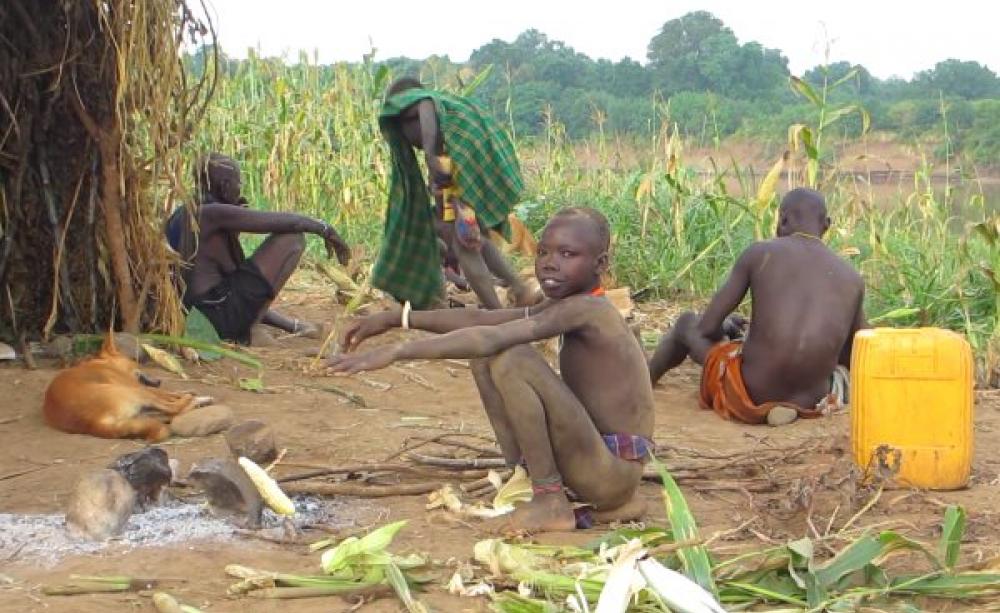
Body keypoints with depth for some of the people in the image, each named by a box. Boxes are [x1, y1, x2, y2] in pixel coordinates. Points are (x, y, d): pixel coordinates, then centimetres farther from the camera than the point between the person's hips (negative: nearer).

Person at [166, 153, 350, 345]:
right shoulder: (214, 213, -14)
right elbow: (283, 221, -13)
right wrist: (326, 229, 0)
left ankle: (293, 326, 34)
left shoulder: (180, 217, 12)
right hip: (224, 316, -10)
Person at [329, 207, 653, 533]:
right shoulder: (564, 306, 10)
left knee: (513, 359, -26)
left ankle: (550, 501, -15)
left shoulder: (585, 308, -19)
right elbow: (480, 319, 11)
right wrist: (397, 318, 4)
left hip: (613, 473, -9)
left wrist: (397, 351, -31)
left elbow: (489, 338, -29)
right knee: (487, 358, 9)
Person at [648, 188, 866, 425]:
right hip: (811, 403, 2)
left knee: (688, 323, 30)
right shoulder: (852, 279, 6)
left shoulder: (759, 253, -1)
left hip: (751, 395, -2)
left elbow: (706, 327, 1)